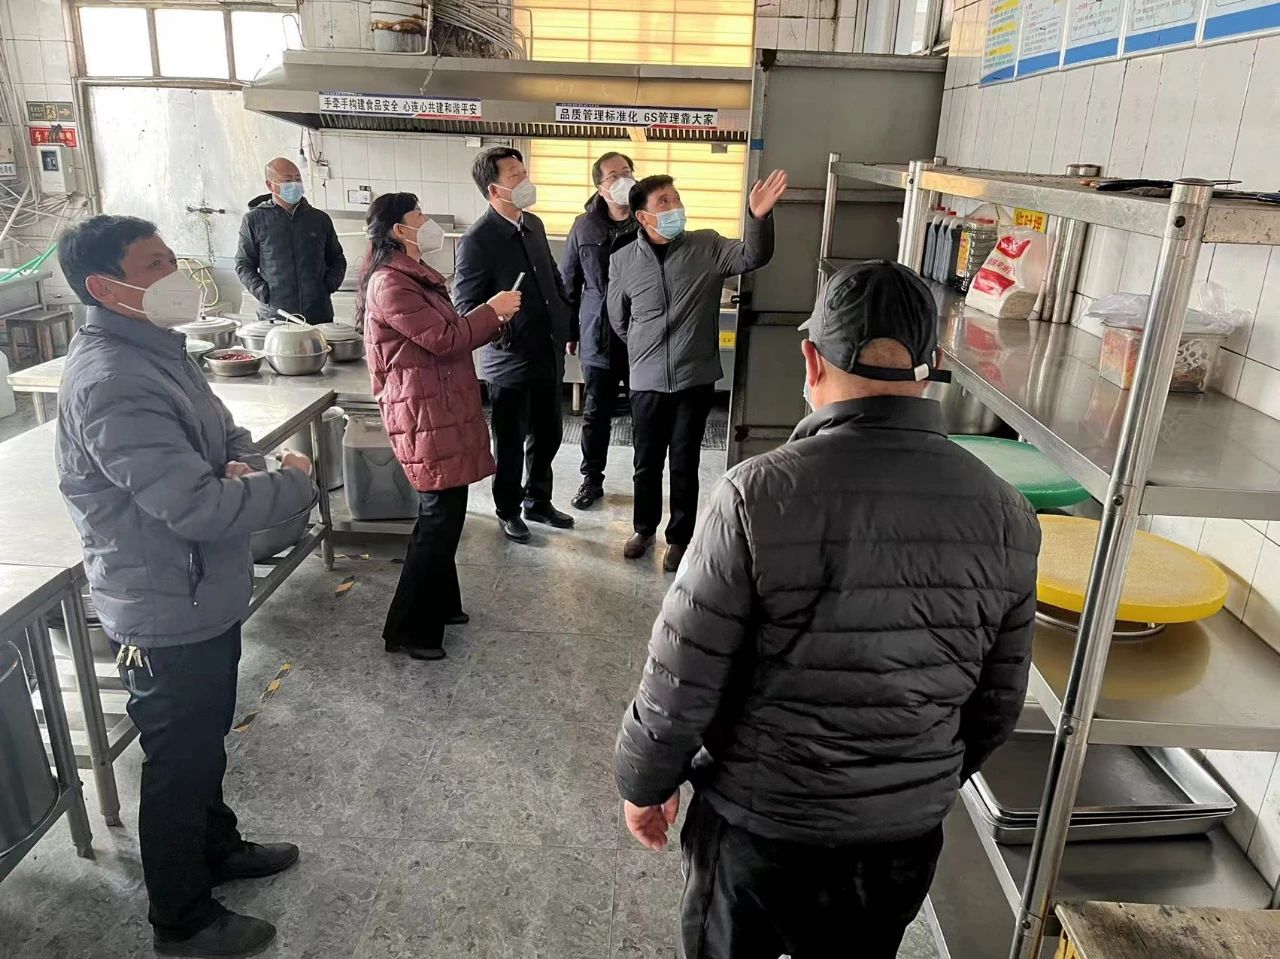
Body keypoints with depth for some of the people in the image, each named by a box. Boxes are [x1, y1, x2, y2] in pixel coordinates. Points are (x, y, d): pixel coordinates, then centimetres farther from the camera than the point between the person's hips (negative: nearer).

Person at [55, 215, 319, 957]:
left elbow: (226, 434, 13)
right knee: (178, 763, 10)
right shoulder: (112, 384, -28)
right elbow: (198, 505, -34)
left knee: (206, 742, 26)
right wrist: (295, 482, -18)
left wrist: (246, 465, -11)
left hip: (204, 598, 9)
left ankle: (218, 846, 49)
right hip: (168, 617, -9)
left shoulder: (156, 349, 6)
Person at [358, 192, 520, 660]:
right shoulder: (390, 284, -16)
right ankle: (409, 629, 4)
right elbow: (444, 339, -20)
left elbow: (448, 333, 18)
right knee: (440, 516, -7)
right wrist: (491, 310, -7)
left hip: (441, 409, 10)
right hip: (425, 415, -10)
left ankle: (439, 603, 30)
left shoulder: (414, 276, 18)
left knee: (443, 512, 16)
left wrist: (492, 319, 5)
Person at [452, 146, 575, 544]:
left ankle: (538, 501, 38)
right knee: (511, 443, 9)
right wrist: (504, 334, -28)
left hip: (548, 354, 7)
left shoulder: (534, 224, 6)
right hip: (510, 360, -7)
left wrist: (568, 327, 16)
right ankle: (509, 511, 29)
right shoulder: (477, 240, -16)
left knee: (548, 435, 18)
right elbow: (466, 307, -15)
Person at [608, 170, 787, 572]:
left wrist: (758, 216, -36)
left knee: (684, 465, 9)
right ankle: (644, 528, 36)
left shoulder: (707, 246, -3)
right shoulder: (622, 260, -1)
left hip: (695, 380, -1)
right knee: (647, 463, 15)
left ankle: (679, 538, 26)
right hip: (647, 382, 1)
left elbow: (753, 256, -19)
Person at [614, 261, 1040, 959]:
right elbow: (998, 703, 1)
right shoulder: (1006, 516, -10)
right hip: (908, 836, 4)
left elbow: (680, 680, -18)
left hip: (758, 826, -3)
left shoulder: (761, 494, -25)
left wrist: (645, 783, 1)